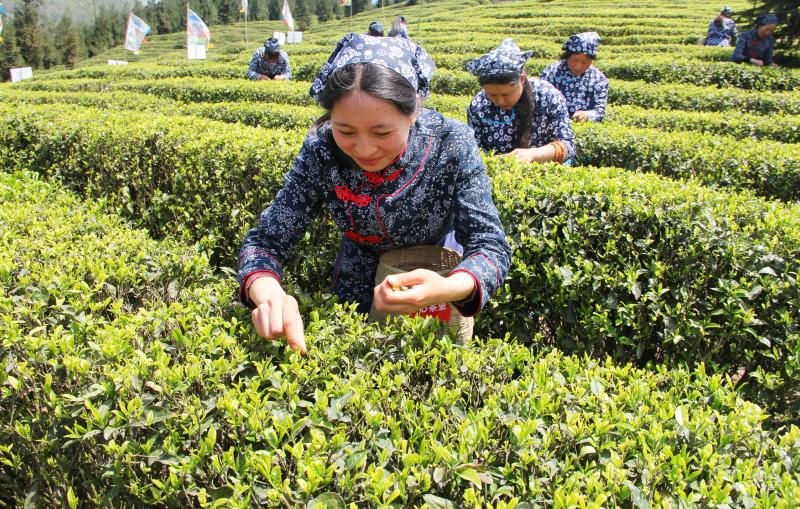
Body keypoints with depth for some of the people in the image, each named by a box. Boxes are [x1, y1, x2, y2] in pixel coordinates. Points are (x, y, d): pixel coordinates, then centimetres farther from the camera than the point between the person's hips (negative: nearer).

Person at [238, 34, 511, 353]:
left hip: (439, 273, -1)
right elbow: (266, 240, -25)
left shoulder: (451, 144, -31)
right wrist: (268, 296, -48)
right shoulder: (320, 152, -27)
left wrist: (448, 289, -53)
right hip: (360, 280, 1)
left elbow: (490, 246, -31)